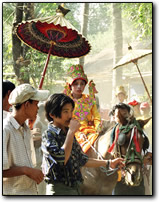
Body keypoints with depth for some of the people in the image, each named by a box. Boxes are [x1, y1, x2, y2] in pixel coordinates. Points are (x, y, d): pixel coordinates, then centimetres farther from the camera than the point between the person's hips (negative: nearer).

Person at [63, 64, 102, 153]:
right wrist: (79, 134, -15)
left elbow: (97, 117, 12)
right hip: (75, 133, -3)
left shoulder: (89, 100, 14)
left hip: (90, 131, 3)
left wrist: (98, 131, -7)